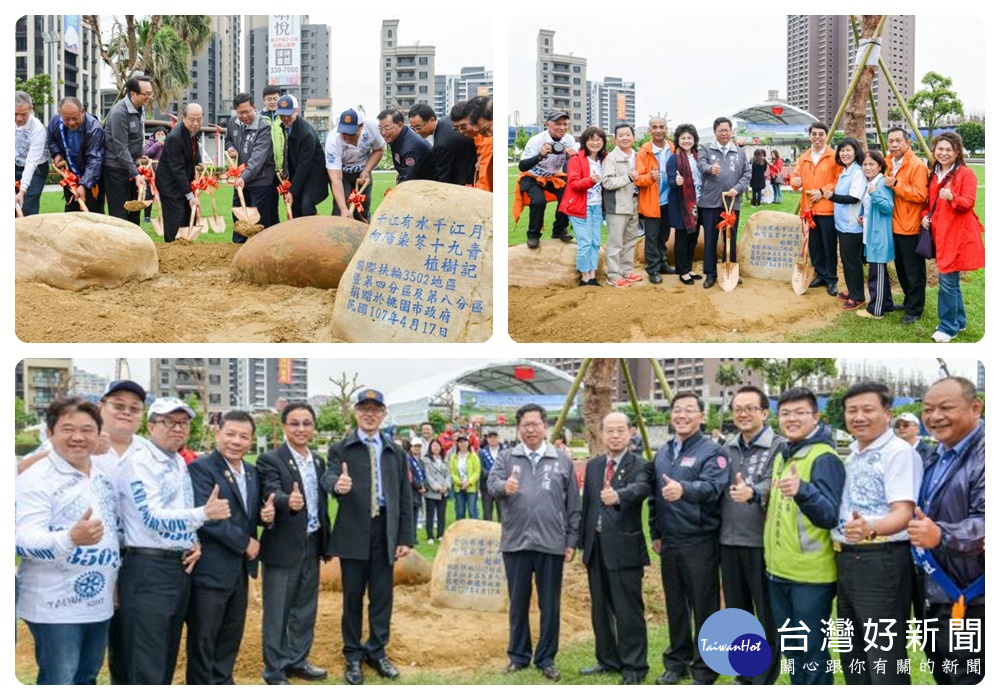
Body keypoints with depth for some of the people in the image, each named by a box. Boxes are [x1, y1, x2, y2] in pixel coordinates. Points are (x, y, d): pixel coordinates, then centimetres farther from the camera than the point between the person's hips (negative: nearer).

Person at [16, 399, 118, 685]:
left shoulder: (103, 477, 9)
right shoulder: (35, 479, -15)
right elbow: (24, 540, -24)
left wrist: (116, 581, 19)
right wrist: (71, 538, -42)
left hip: (100, 604, 7)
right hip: (56, 607, -7)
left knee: (86, 681, 18)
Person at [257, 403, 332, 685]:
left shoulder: (318, 461, 9)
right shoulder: (270, 460, -12)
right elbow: (272, 494, -28)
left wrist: (326, 542, 15)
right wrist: (288, 502, -50)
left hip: (311, 545, 7)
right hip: (282, 547, -6)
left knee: (306, 609, 16)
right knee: (277, 612, 3)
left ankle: (297, 660, 30)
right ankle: (275, 672, 13)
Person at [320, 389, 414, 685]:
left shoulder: (396, 452, 10)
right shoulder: (340, 448, 2)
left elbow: (405, 498, 9)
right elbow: (329, 476, -17)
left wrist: (406, 537, 3)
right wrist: (337, 484, -41)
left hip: (386, 530, 2)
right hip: (353, 531, -2)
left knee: (382, 595, 8)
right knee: (353, 596, 6)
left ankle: (377, 651, 22)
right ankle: (353, 656, 18)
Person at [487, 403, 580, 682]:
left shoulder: (562, 461, 7)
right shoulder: (507, 458, 7)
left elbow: (573, 506, 7)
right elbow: (492, 482, -10)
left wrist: (571, 541, 3)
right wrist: (504, 487, -33)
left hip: (551, 544, 0)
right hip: (515, 543, 0)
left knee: (550, 606, 5)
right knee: (518, 603, 10)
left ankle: (546, 659, 17)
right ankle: (518, 656, 22)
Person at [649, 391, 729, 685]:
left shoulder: (711, 451, -9)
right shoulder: (662, 452, 12)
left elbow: (712, 486, -27)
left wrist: (684, 489, -45)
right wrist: (655, 533, 14)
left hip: (700, 543, -6)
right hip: (669, 543, 6)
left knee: (704, 609, 0)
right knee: (675, 606, 15)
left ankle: (704, 671, 9)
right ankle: (676, 662, 27)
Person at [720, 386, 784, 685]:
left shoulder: (779, 447, -9)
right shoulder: (728, 448, 11)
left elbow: (774, 484, -25)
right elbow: (718, 489, 13)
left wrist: (753, 492, -45)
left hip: (763, 543, -6)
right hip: (730, 543, 7)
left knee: (768, 618, 3)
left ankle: (765, 683, 11)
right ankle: (744, 677, 28)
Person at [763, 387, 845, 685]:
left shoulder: (824, 457, -15)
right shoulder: (781, 456, 11)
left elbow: (830, 516, -26)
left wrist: (802, 490, -42)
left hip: (811, 573, -8)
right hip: (779, 570, 8)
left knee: (811, 651, -1)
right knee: (790, 648, 17)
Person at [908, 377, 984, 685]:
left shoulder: (985, 454, -16)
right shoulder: (936, 458, 14)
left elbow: (986, 522, -27)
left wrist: (941, 535, -43)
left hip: (968, 603, -9)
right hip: (932, 599, 9)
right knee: (943, 682, 18)